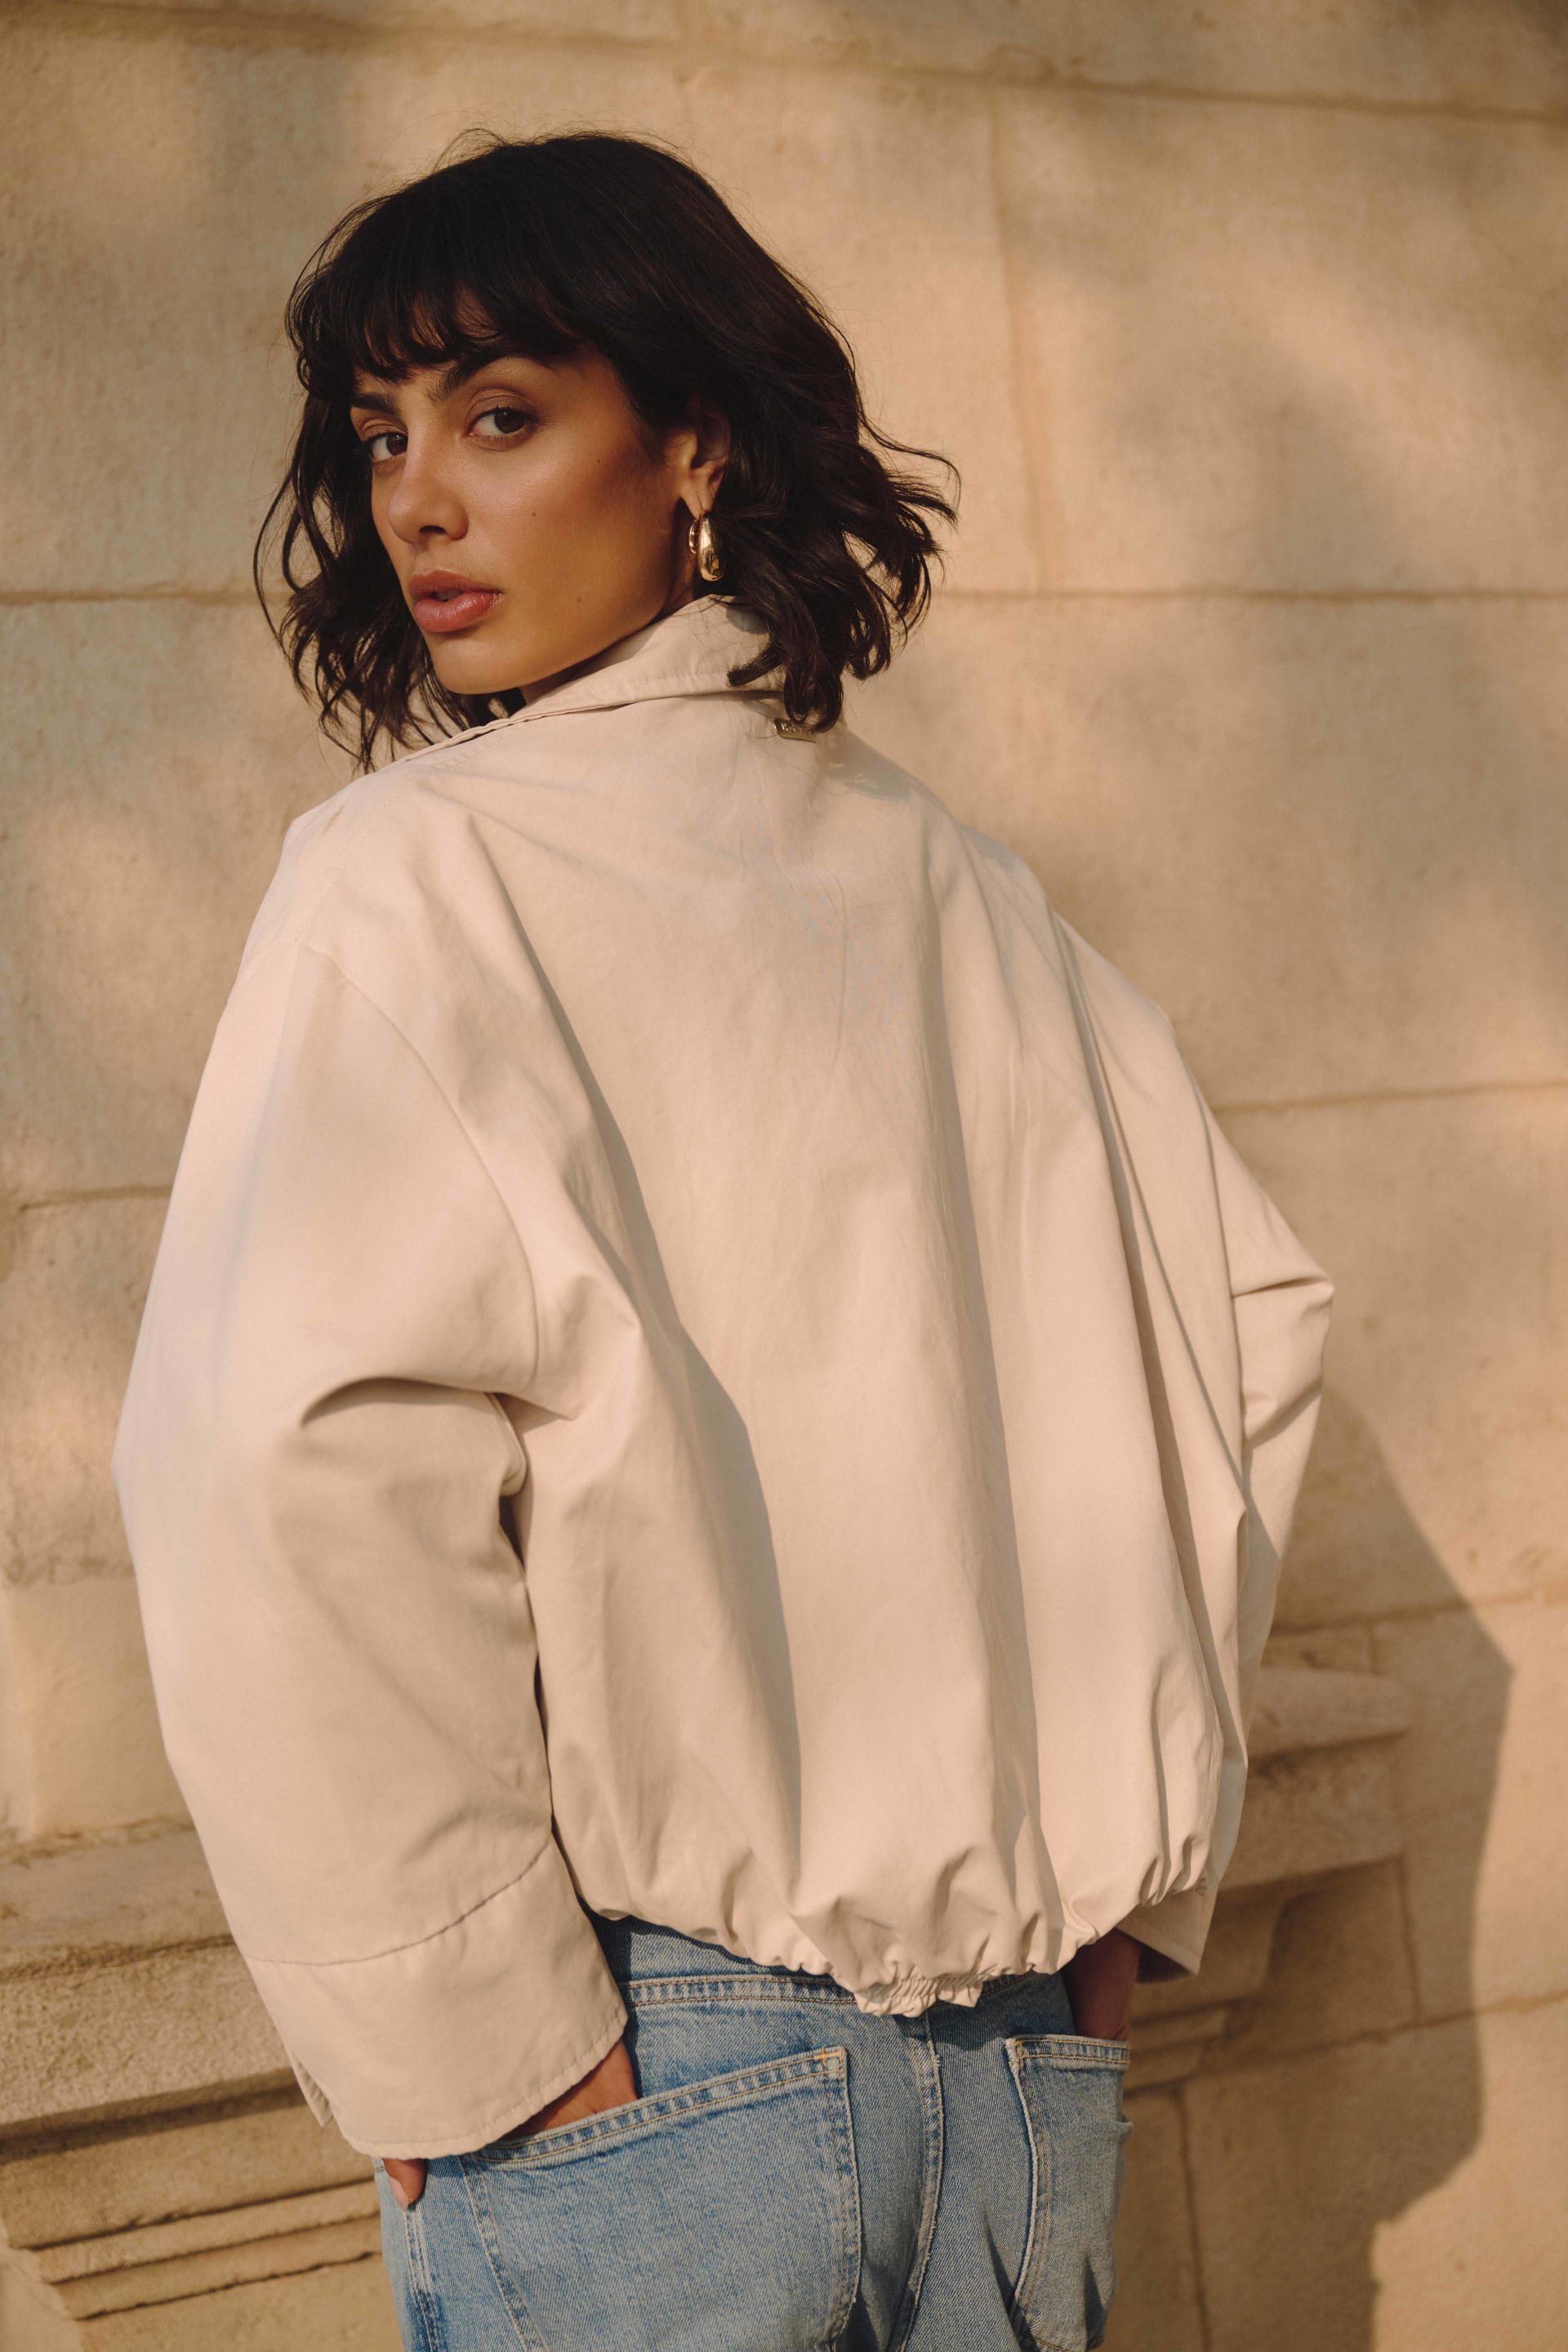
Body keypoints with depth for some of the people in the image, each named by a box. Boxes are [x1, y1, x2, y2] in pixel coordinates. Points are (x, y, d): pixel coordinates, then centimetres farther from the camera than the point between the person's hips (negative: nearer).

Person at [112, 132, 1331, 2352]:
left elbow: (295, 1460, -25)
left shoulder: (415, 875, -11)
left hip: (649, 2082, -5)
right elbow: (1246, 1324, 12)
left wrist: (459, 2043, -15)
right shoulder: (955, 880, 6)